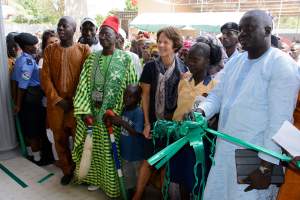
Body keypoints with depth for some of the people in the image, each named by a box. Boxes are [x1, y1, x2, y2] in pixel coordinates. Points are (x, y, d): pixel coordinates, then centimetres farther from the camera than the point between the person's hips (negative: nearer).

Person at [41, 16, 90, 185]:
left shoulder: (84, 49, -1)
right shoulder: (49, 50, 7)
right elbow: (45, 77, 2)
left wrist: (75, 100, -9)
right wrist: (57, 99, -7)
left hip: (77, 103, -3)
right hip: (56, 103, 3)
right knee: (60, 138, 11)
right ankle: (67, 170, 29)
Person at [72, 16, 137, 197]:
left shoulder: (126, 59, -7)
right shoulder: (92, 58, 5)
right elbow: (83, 85, 1)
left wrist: (114, 112, -14)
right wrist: (84, 111, -9)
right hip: (92, 113, 4)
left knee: (111, 150, 6)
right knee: (93, 147, 15)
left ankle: (112, 184, 26)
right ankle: (95, 178, 36)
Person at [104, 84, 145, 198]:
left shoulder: (139, 112, -23)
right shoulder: (125, 109, -1)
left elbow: (137, 133, -29)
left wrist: (122, 122, -32)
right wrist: (114, 121, -9)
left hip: (136, 152, -7)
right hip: (125, 150, 8)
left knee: (139, 176, 14)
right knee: (127, 175, 24)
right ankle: (129, 194, 44)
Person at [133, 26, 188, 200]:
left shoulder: (183, 69, -3)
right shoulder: (151, 66, -2)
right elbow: (145, 95, 0)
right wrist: (147, 123, -3)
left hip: (173, 122, 0)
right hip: (155, 121, 0)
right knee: (149, 159, 6)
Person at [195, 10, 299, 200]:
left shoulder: (282, 65, -14)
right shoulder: (234, 62, 9)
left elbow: (279, 121, -19)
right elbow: (218, 93, 11)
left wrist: (266, 167, -20)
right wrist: (200, 111, -10)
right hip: (225, 150, 7)